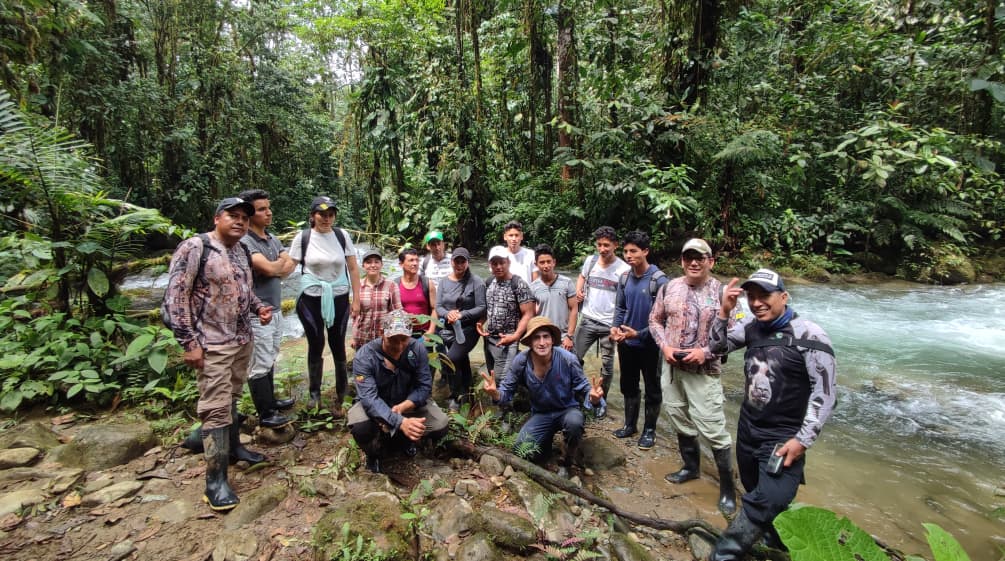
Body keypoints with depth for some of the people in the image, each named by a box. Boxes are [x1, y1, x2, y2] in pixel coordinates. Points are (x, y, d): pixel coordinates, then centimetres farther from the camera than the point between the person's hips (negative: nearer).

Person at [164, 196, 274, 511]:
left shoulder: (242, 251, 10)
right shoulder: (195, 247, -13)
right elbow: (175, 296, -14)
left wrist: (259, 308, 0)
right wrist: (188, 342, -17)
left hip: (243, 340, 7)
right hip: (212, 344, -7)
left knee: (231, 398, 19)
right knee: (216, 408, -4)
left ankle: (233, 446, 36)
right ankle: (216, 480, 5)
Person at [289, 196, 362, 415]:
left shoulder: (342, 235, -1)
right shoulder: (303, 237, -4)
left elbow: (353, 268, 2)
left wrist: (356, 299, 1)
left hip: (339, 298, 1)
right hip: (312, 299, 0)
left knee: (338, 346, 4)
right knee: (316, 345, 8)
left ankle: (341, 396, 18)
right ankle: (314, 393, 28)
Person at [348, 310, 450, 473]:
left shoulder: (418, 349, -19)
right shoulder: (364, 356, -28)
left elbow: (424, 386, -16)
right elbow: (369, 398, -36)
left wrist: (402, 407, -34)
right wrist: (401, 422, -49)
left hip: (408, 402, 3)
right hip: (375, 405, -2)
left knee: (440, 425, -19)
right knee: (360, 428, -35)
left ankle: (407, 438, 14)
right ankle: (373, 453, 2)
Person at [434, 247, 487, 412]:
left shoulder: (476, 281, -9)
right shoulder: (444, 281, 5)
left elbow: (481, 308, -11)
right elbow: (438, 307, 3)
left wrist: (462, 314, -21)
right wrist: (447, 314, -17)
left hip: (468, 329, -5)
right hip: (449, 329, 5)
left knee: (450, 360, -20)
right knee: (462, 362, 19)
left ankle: (455, 398, -2)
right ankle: (465, 393, 37)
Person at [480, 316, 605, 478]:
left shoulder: (568, 359, -23)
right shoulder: (521, 361, -17)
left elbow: (583, 389, -15)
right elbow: (507, 390, -9)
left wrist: (593, 398, -39)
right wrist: (496, 394, -34)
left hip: (567, 410, -1)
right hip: (540, 414, 2)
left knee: (574, 422, -37)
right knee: (522, 450, -18)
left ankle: (566, 464, -4)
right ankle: (547, 440, 20)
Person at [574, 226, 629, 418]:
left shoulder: (623, 269, -11)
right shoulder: (590, 260, 1)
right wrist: (578, 290, 1)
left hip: (609, 324, -3)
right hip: (587, 320, 3)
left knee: (607, 366, 9)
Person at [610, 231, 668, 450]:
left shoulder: (659, 280, -18)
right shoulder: (624, 278, -2)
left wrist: (639, 334, -21)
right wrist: (615, 327, -8)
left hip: (649, 344, -5)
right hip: (626, 343, 5)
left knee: (652, 389, 12)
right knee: (628, 386, 18)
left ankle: (649, 430, 28)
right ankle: (630, 424, 35)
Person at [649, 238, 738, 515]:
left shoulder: (721, 292, -8)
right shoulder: (670, 287, 3)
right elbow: (655, 320, 10)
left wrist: (705, 352, -18)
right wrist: (665, 347, -5)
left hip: (704, 372, -4)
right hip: (672, 367, 5)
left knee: (714, 429, -3)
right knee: (681, 422, 17)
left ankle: (727, 486, 16)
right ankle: (691, 467, 40)